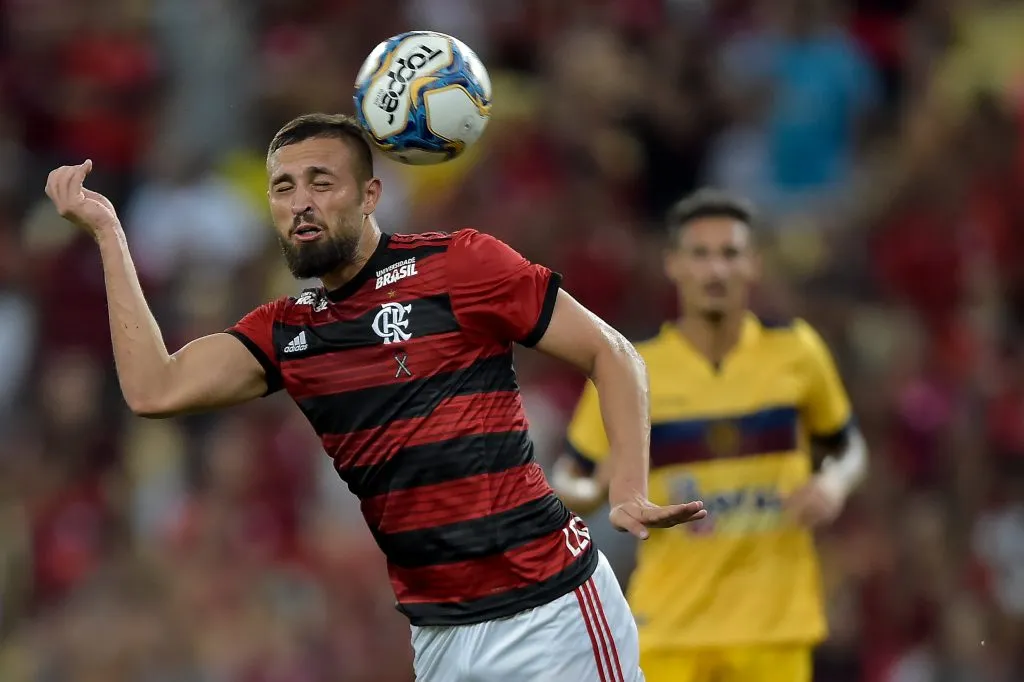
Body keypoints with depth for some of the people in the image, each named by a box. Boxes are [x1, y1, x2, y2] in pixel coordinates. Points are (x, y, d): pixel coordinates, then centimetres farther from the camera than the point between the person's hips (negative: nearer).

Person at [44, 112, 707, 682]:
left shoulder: (459, 264, -5)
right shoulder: (284, 331, 10)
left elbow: (612, 354, -2)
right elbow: (154, 391, -4)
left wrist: (629, 495, -15)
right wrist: (106, 231, 0)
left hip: (547, 610, -5)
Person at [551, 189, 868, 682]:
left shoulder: (795, 351, 2)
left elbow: (848, 447, 17)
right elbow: (568, 480, 6)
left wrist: (833, 485, -6)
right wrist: (594, 491, -18)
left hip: (774, 621, 1)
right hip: (669, 622, -1)